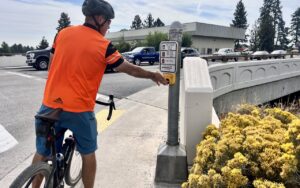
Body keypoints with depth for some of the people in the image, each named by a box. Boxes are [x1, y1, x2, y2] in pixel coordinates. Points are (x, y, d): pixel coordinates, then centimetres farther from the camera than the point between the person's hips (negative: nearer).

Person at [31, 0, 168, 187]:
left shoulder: (63, 33, 4)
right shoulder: (104, 45, -7)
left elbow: (52, 66, 12)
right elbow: (131, 69, 2)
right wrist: (153, 75, 18)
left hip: (50, 105, 4)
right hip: (79, 109, -3)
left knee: (42, 153, 20)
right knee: (88, 154, 18)